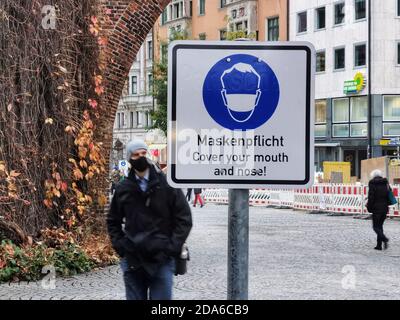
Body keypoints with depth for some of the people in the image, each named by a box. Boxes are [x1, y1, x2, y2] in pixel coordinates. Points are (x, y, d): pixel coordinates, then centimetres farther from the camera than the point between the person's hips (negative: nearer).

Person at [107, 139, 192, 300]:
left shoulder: (167, 185, -2)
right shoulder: (123, 188, 6)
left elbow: (184, 218, -1)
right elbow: (113, 220, 18)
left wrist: (172, 247, -8)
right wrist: (119, 245, 5)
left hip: (162, 261, -2)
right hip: (132, 261, 3)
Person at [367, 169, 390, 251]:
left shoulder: (372, 184, -9)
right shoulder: (386, 183, 8)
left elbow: (371, 197, -12)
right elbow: (389, 196, 10)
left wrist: (369, 207, -3)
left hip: (376, 208, -5)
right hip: (385, 208, 6)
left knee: (376, 226, 1)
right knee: (380, 225, 13)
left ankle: (384, 239, -23)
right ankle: (379, 245, 11)